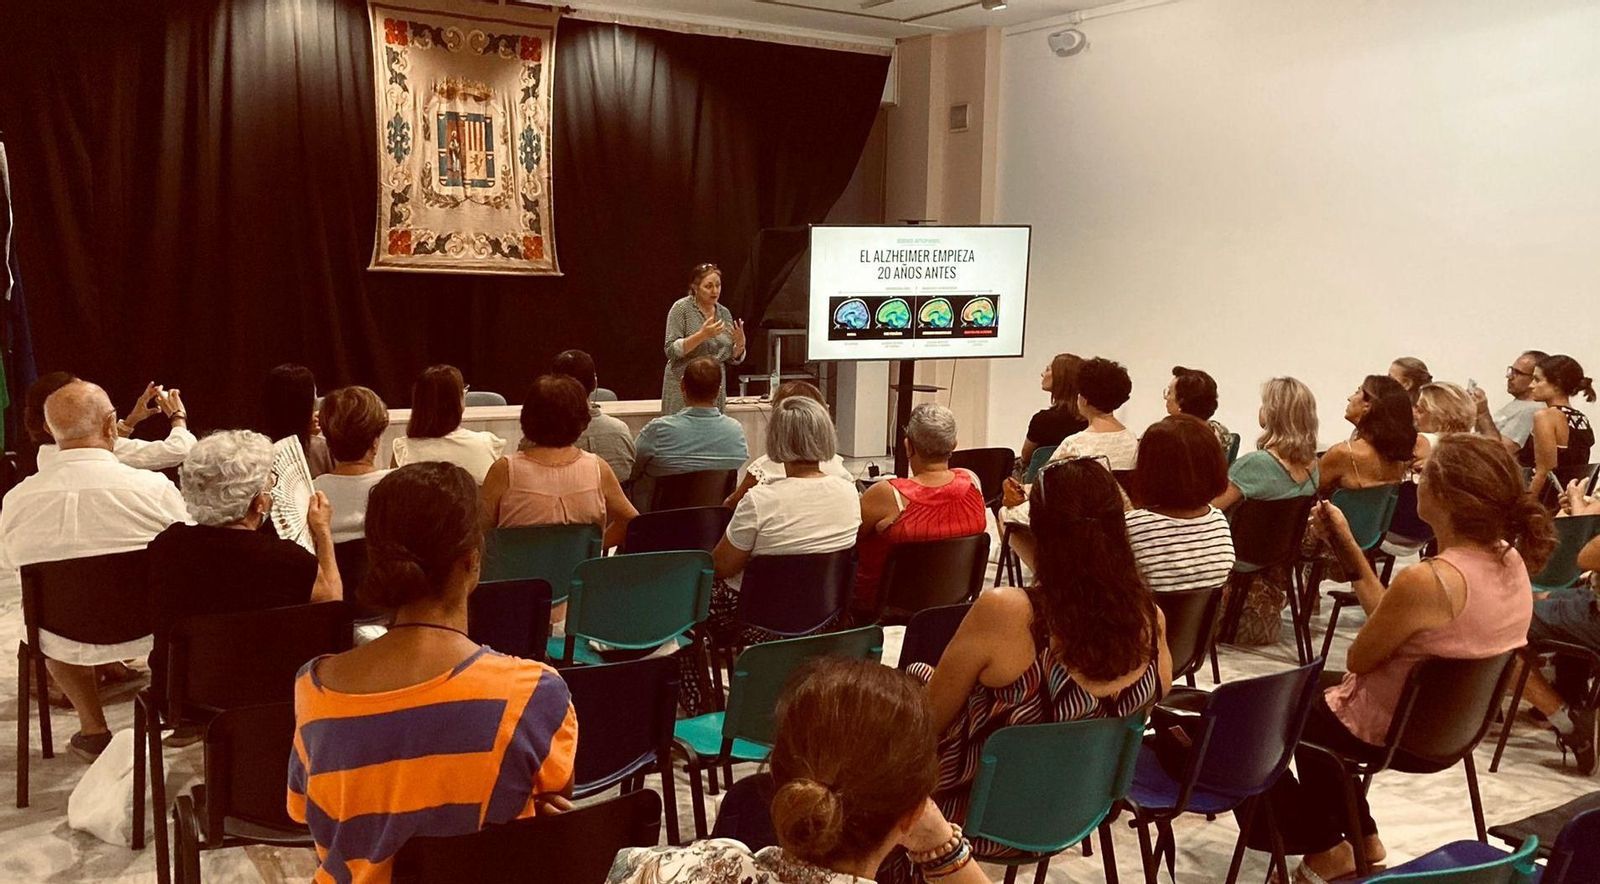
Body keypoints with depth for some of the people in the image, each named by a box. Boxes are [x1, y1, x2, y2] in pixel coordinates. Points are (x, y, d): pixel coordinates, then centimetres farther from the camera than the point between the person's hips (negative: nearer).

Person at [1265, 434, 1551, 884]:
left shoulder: (1426, 581, -35)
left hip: (1388, 733, -8)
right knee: (1311, 696, 31)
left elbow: (1358, 659, -18)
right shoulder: (1511, 559, -8)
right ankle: (1361, 839, 36)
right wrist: (1347, 545, 2)